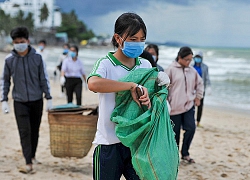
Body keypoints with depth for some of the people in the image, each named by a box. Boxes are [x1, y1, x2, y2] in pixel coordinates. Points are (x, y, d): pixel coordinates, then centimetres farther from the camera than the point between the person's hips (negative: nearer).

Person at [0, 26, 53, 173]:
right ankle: (29, 164, -11)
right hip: (20, 102, -1)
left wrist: (49, 98, 1)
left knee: (35, 131, 11)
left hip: (37, 100, 1)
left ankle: (32, 155, 32)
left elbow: (44, 79, 2)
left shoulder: (37, 57, -4)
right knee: (24, 131, -9)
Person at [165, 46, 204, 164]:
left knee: (191, 128, -4)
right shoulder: (171, 70, -9)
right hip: (175, 107, -4)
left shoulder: (192, 71, 7)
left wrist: (198, 97, 16)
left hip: (189, 106, 4)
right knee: (175, 132, 4)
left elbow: (199, 83, 23)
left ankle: (185, 153, 13)